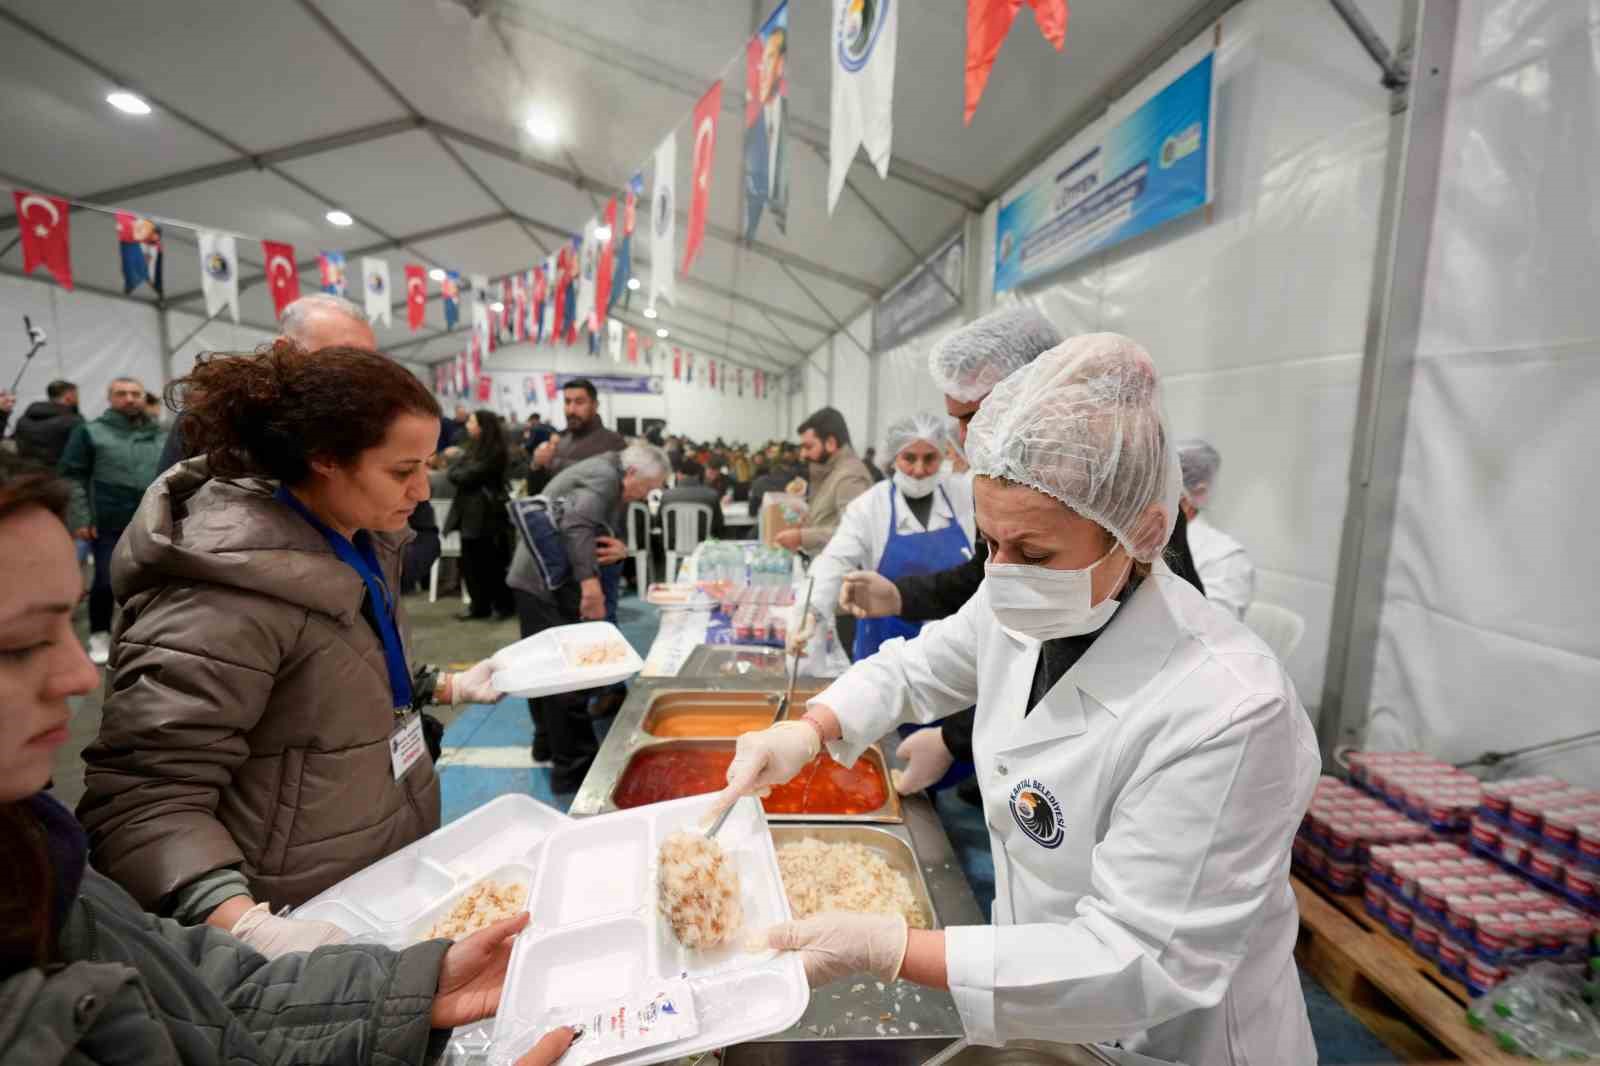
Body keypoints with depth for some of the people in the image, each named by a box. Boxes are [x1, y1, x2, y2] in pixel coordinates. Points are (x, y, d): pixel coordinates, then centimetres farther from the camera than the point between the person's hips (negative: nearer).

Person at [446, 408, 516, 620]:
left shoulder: (494, 452, -13)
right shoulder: (475, 448, 17)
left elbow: (465, 476, -16)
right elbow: (459, 473, 12)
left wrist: (453, 468, 2)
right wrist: (456, 469, -8)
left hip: (486, 514, -9)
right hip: (470, 512, 9)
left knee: (491, 563, -1)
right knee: (471, 563, 10)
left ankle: (505, 605, 12)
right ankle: (480, 606, 18)